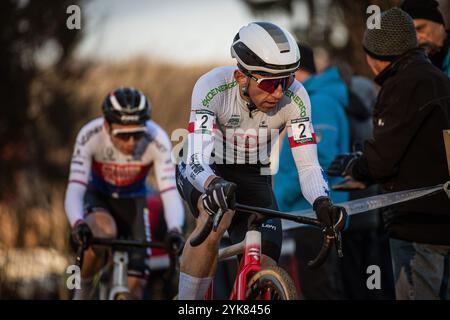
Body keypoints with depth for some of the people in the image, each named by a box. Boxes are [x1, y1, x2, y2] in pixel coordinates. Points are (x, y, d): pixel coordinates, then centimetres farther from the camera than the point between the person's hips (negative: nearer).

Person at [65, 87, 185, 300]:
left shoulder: (156, 140, -31)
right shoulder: (90, 136, -32)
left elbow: (170, 192, -36)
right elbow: (74, 191, -36)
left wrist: (175, 231, -54)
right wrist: (78, 224, -56)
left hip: (133, 202, 1)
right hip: (97, 197, -1)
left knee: (135, 285, -9)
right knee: (104, 232, -36)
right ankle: (83, 289, -10)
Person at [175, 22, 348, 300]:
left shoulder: (294, 97, -24)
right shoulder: (213, 87, -31)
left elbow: (308, 166, -24)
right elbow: (196, 161, -39)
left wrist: (322, 203, -45)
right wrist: (216, 186, -61)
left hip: (253, 178, 3)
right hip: (204, 173, -3)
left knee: (265, 274, -13)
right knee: (217, 216, -37)